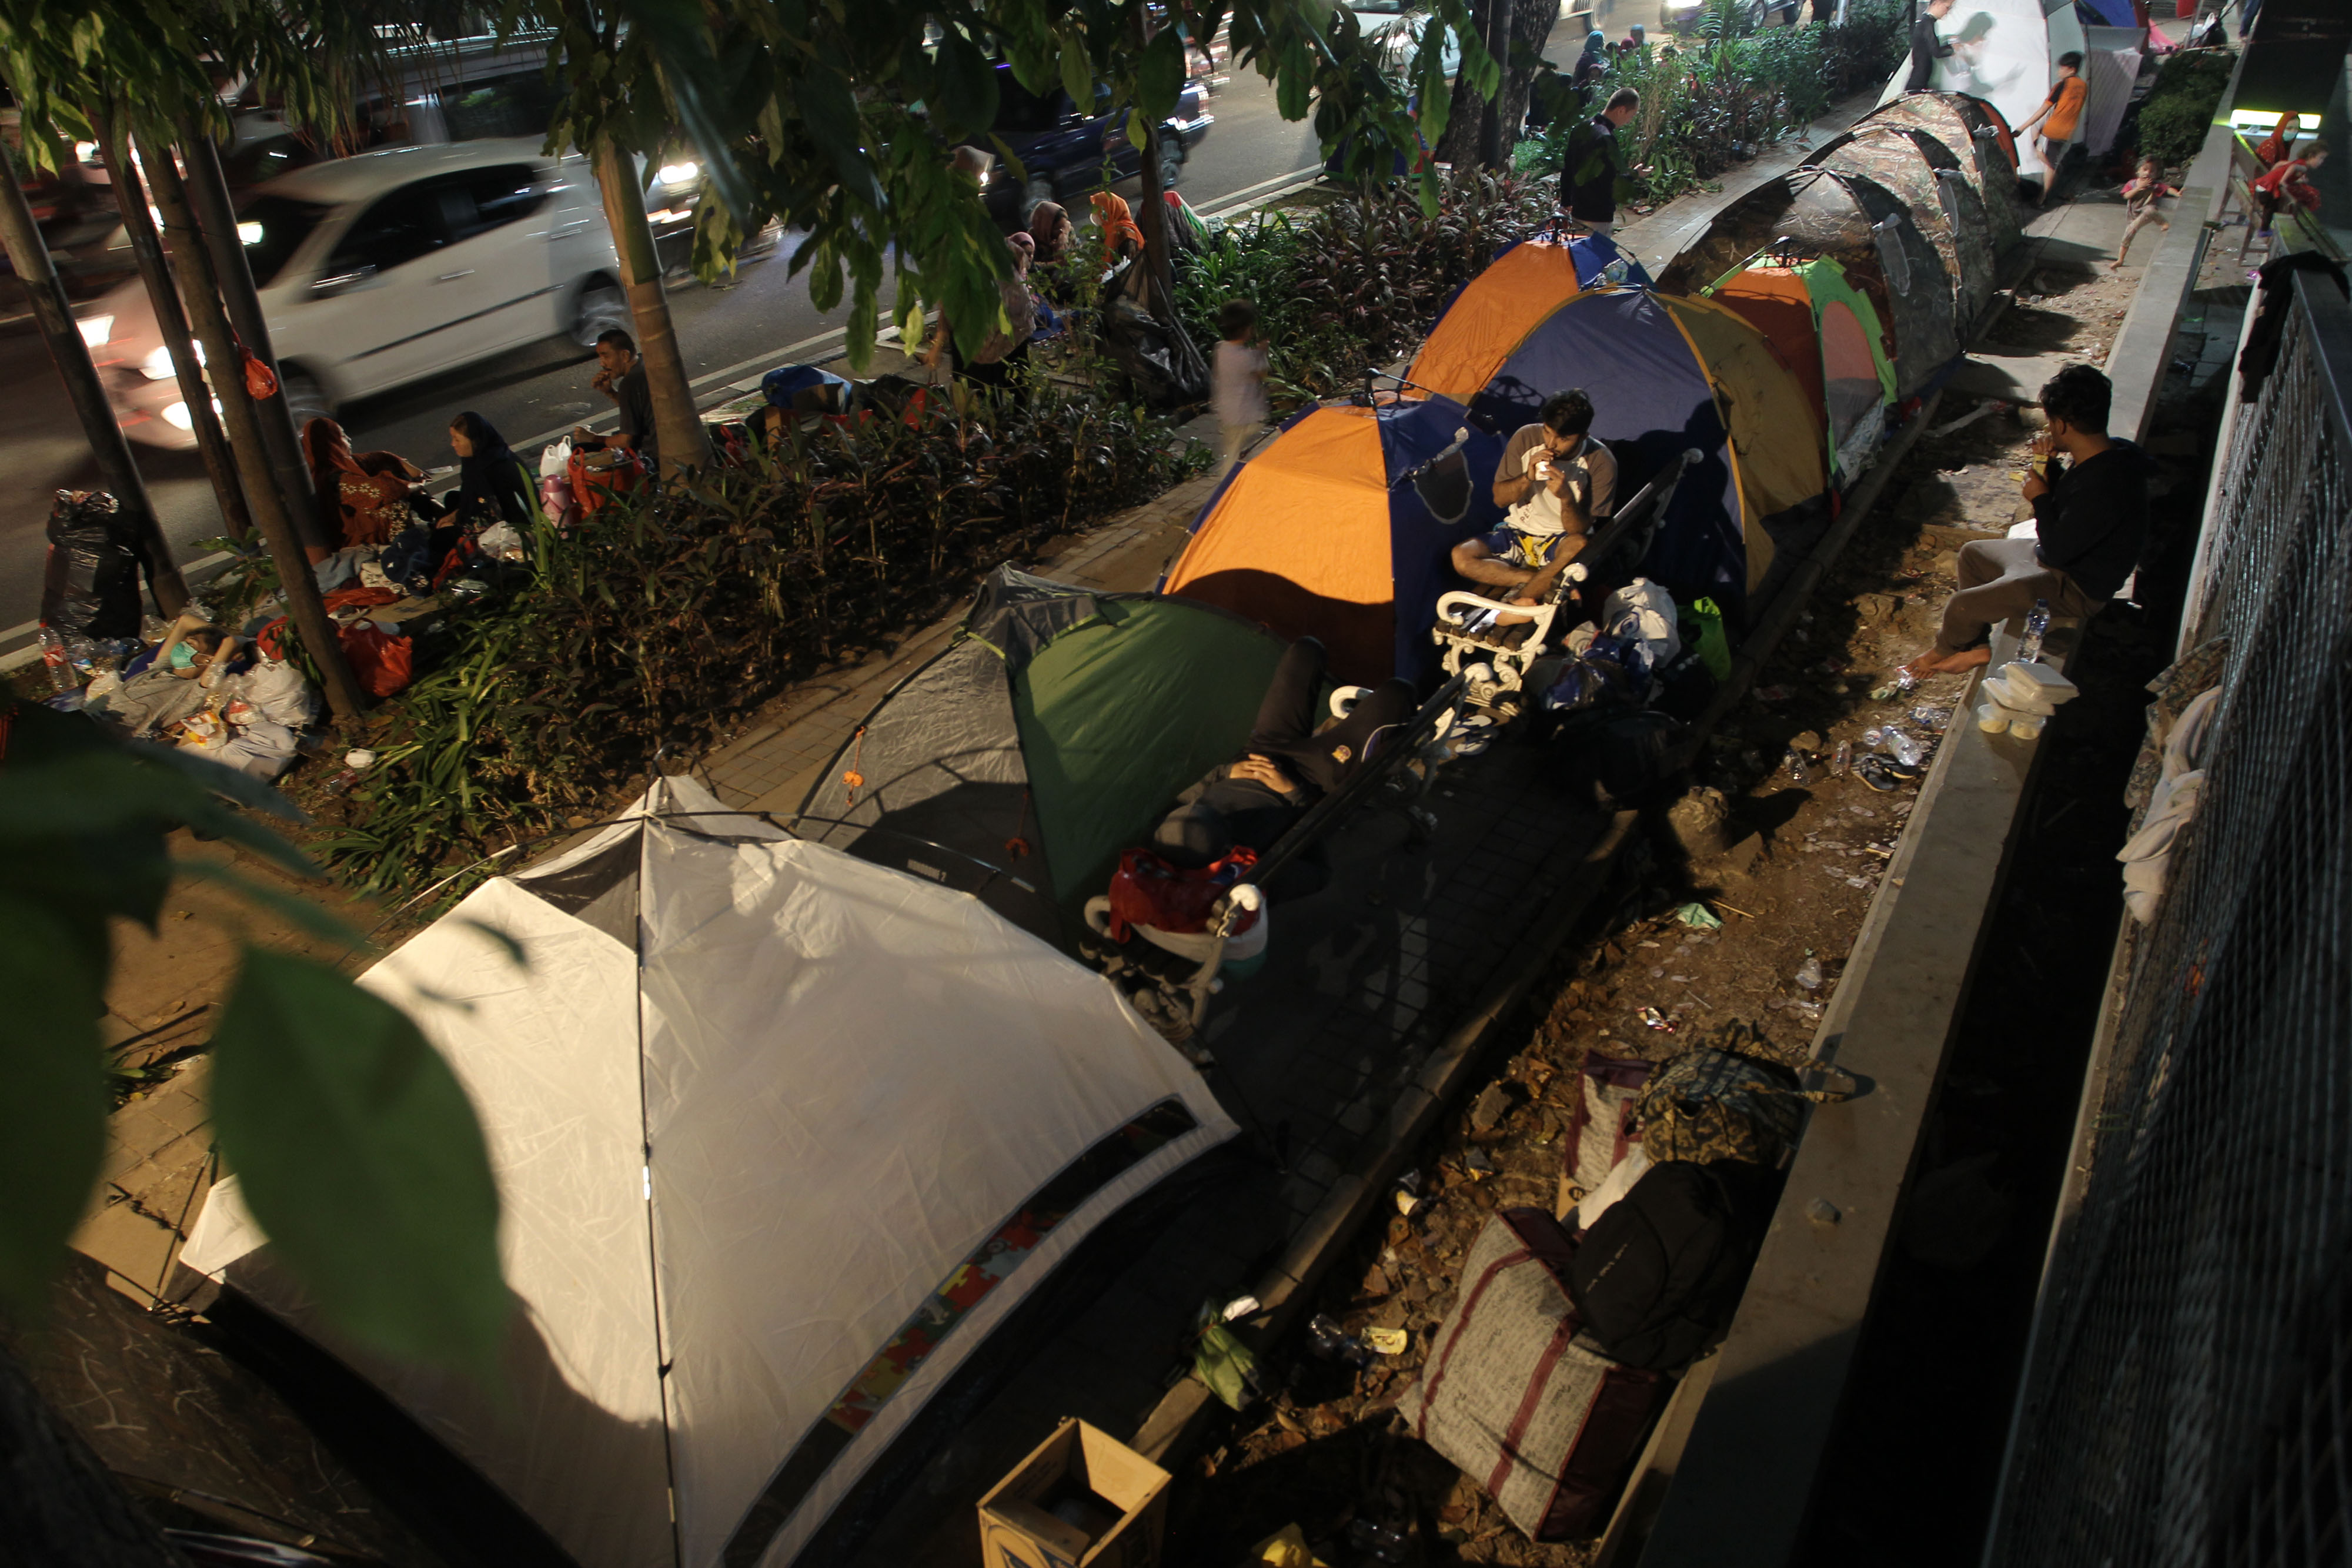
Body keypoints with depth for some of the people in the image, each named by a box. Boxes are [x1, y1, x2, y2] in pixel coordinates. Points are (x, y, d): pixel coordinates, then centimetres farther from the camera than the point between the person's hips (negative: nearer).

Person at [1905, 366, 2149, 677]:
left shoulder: (2102, 485, -36)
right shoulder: (2107, 454, -5)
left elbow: (2057, 552, -28)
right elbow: (2064, 507, 11)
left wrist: (2040, 497, -17)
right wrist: (2049, 463, -7)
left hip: (2076, 589, -11)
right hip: (2064, 556, 11)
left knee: (1960, 606, -14)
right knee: (1972, 553, 21)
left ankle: (1945, 649, 22)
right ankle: (1975, 646, 25)